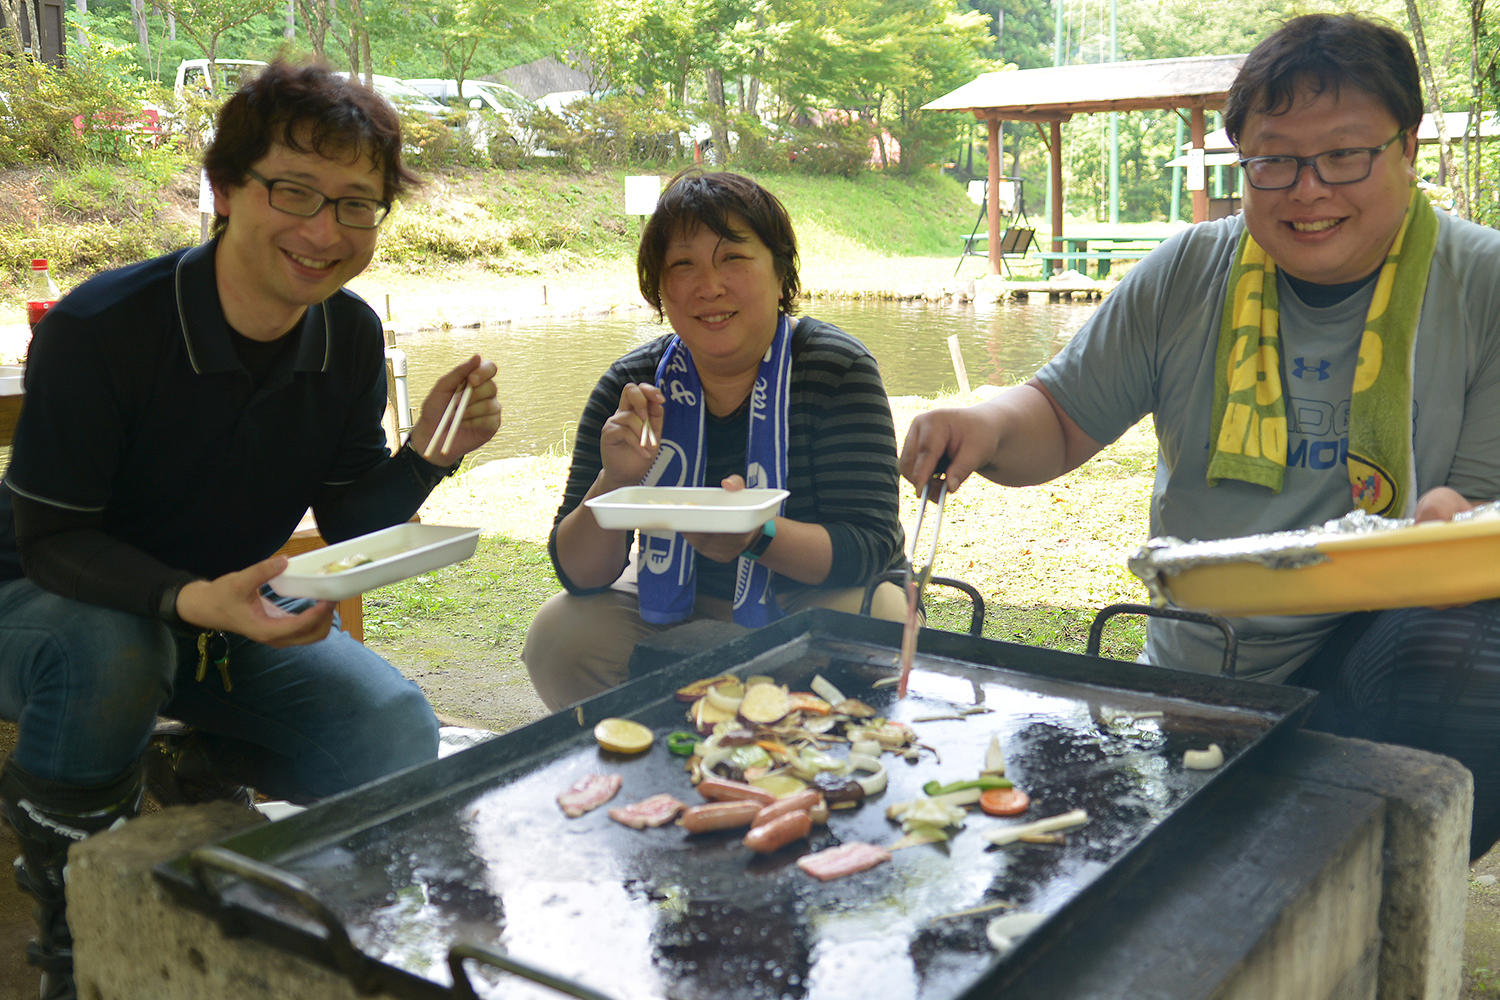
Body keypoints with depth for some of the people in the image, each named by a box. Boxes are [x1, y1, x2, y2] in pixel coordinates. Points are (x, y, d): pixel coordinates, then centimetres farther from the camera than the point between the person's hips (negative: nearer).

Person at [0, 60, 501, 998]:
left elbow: (348, 526, -3)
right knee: (109, 656, -39)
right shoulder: (98, 329, -26)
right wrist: (190, 601, -40)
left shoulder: (353, 338, -10)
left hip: (233, 606, 4)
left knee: (397, 737, -17)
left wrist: (425, 458, -24)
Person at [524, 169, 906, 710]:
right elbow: (579, 573, -11)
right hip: (683, 602, 3)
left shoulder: (838, 369, -16)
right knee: (557, 635, -19)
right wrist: (613, 483, -32)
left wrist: (757, 535, -42)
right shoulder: (631, 386, -9)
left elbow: (871, 546, -23)